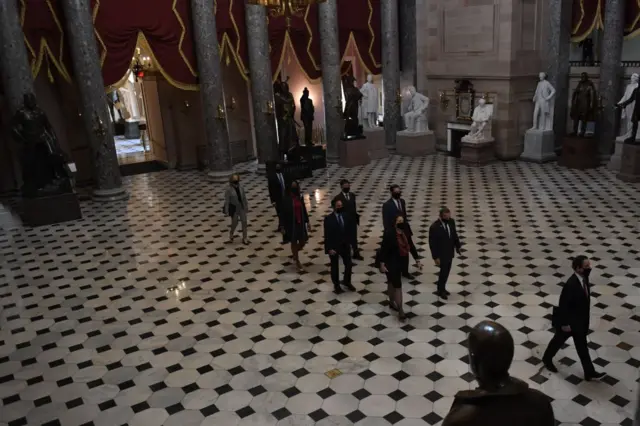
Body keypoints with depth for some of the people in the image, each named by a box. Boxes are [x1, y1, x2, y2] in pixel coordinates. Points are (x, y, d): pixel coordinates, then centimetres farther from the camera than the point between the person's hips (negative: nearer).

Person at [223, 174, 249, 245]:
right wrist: (227, 211, -13)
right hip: (234, 209, -4)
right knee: (234, 223, 11)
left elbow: (244, 198, 7)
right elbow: (227, 201, -13)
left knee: (244, 222, 4)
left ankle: (244, 238, 16)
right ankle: (231, 234, 42)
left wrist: (246, 206, 10)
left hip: (242, 208, 4)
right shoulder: (229, 190, -16)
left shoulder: (241, 188, -3)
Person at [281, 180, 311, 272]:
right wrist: (283, 227, -10)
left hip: (301, 223, 4)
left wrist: (307, 222, 9)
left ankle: (295, 253, 44)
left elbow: (304, 210, 9)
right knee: (294, 243, 9)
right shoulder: (286, 199, -13)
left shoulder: (300, 197, 0)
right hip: (291, 224, -4)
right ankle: (298, 263, 27)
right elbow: (283, 213, -10)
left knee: (303, 242, 11)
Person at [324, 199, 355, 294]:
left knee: (349, 264, 13)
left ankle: (347, 282, 38)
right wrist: (329, 248, -17)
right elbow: (327, 235, -15)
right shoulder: (328, 219, -16)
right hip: (334, 247, -4)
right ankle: (336, 285, 31)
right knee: (335, 266, 12)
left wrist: (349, 242, 5)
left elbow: (350, 229, 7)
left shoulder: (346, 216, -2)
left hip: (345, 245, 4)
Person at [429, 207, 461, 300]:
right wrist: (436, 257, -18)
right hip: (441, 254, -6)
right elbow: (432, 243, -19)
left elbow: (454, 234, 10)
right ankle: (440, 291, 26)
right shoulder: (434, 227, -25)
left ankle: (442, 288, 37)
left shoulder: (451, 222, -7)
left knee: (446, 271, 18)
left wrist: (457, 246, 11)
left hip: (450, 252, 6)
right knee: (444, 272, 6)